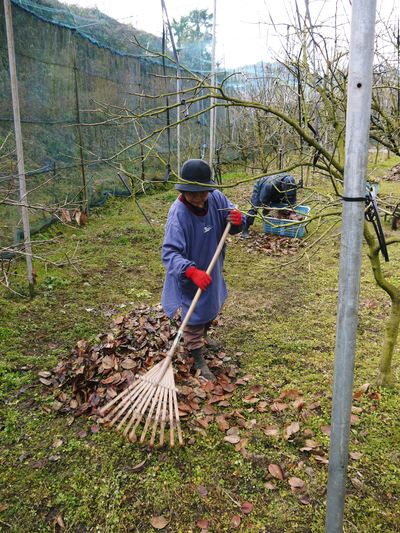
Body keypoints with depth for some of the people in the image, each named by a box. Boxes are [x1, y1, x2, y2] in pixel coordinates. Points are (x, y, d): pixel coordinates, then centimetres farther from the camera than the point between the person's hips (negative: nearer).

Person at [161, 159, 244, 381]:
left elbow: (232, 227, -3)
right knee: (194, 315, 7)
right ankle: (198, 360, 26)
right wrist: (192, 272, -54)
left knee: (212, 307, 28)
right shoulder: (178, 214, -33)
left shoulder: (216, 198, -16)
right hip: (189, 276, -7)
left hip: (212, 270, 7)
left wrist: (237, 220, -27)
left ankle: (202, 336, 57)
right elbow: (169, 252, -39)